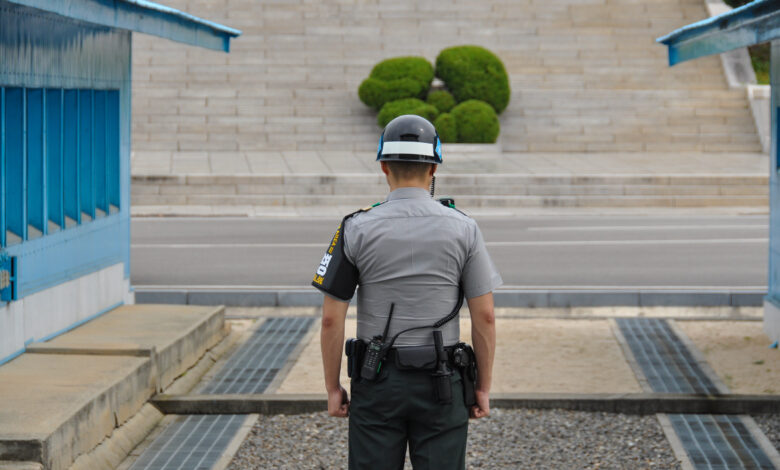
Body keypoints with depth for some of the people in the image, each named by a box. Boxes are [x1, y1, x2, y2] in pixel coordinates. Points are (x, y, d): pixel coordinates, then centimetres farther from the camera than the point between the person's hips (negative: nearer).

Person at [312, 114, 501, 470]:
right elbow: (484, 316, -4)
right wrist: (483, 387, 5)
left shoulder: (357, 230, -7)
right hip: (441, 385, 0)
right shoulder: (463, 229, -5)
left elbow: (331, 318, -6)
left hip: (378, 383, 0)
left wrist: (333, 388, 4)